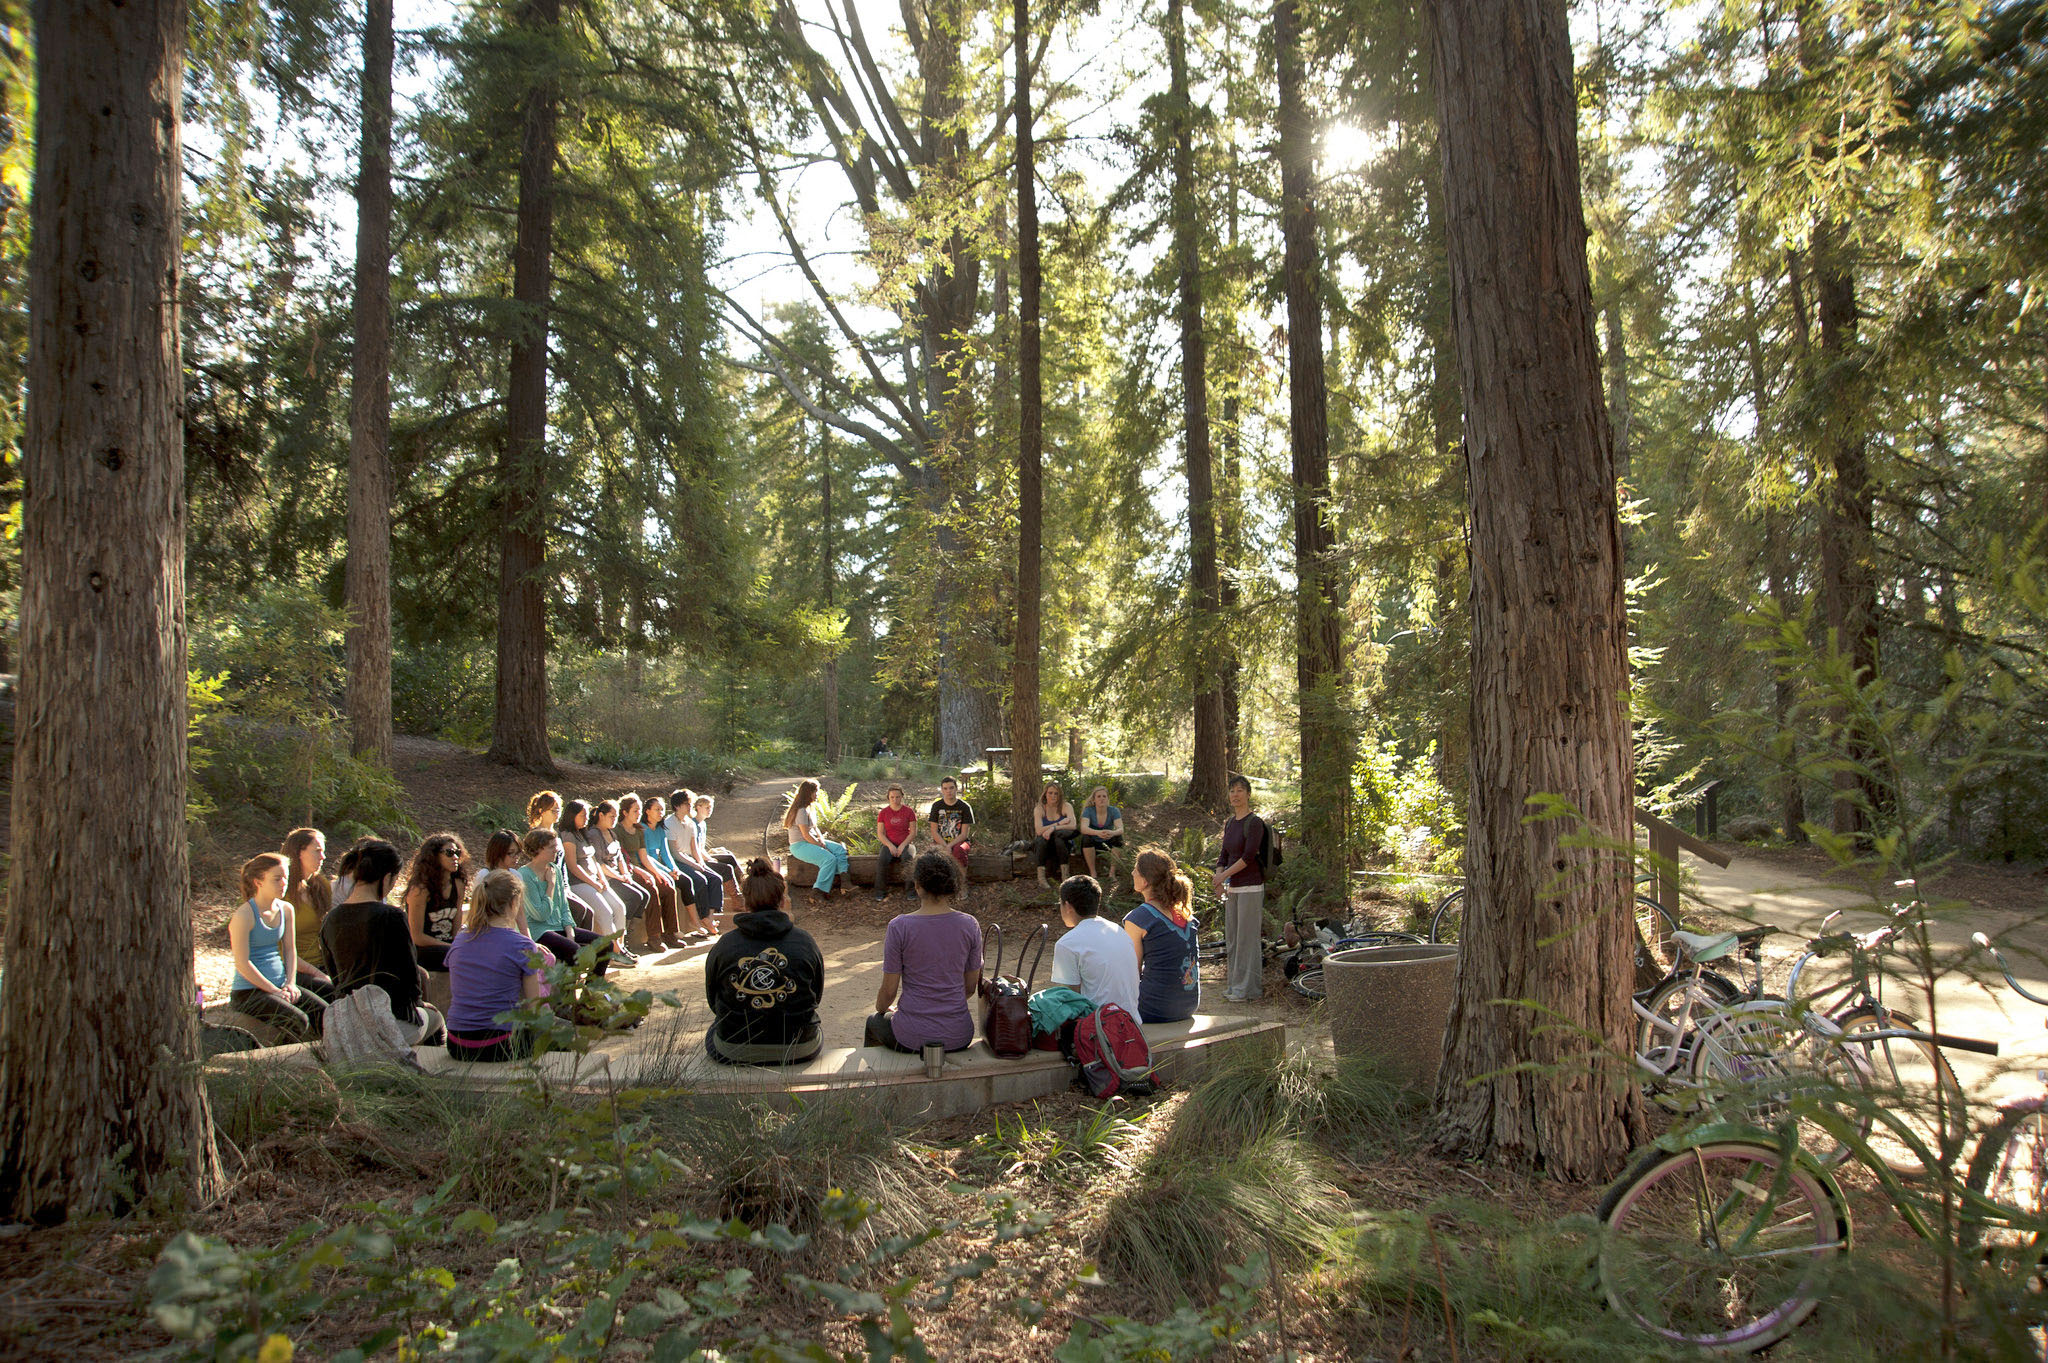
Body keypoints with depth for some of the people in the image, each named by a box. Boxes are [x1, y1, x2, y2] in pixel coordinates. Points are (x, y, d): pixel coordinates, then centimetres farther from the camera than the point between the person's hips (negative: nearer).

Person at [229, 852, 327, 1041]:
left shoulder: (286, 909, 7)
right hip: (248, 991, -6)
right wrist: (275, 991, -15)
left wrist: (291, 983, -1)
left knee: (324, 1012, -16)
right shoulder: (244, 915, -15)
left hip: (281, 984, 7)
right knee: (299, 1021, -27)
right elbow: (242, 964, -17)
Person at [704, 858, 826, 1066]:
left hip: (734, 1054, 0)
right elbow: (816, 996, 5)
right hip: (799, 1051, 0)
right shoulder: (804, 942, -7)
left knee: (713, 1033, 32)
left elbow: (713, 1002, 5)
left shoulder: (725, 945, -8)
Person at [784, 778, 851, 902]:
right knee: (830, 859, -28)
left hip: (812, 841, 10)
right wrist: (821, 846, -12)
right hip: (800, 845, -10)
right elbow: (806, 835, -19)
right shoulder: (801, 811, -18)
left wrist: (822, 840, 0)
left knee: (840, 849, -4)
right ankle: (819, 892, -27)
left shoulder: (810, 808, 14)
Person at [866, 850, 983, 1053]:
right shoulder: (969, 925, -5)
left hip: (913, 1037, -2)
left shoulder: (899, 927, -13)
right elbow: (971, 988, 4)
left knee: (874, 1022, 32)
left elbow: (889, 991, -6)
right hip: (958, 1038, 2)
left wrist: (881, 1009, 17)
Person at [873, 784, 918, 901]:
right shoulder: (883, 812, 5)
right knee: (882, 860, -32)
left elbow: (913, 832, -2)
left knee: (909, 859, -35)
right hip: (889, 844, 1)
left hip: (906, 844, -1)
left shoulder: (909, 811, 1)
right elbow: (880, 834, 1)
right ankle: (880, 891, -18)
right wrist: (890, 846, -14)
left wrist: (902, 846, -15)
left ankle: (910, 890, -22)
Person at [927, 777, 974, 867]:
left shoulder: (965, 807, 1)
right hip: (940, 843, 1)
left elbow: (964, 834, -3)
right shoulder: (937, 805, 6)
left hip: (959, 842, -1)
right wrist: (945, 847, -14)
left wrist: (949, 846, -18)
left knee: (958, 850, -37)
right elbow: (934, 832, 2)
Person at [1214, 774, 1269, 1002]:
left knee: (1247, 937, -3)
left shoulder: (1254, 822, -11)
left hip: (1250, 887, -8)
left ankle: (1248, 987, 4)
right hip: (1233, 887, 8)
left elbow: (1249, 856, -17)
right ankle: (1235, 984, 22)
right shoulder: (1229, 823, 13)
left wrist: (1224, 875, -16)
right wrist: (1219, 877, -3)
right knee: (1232, 938, 12)